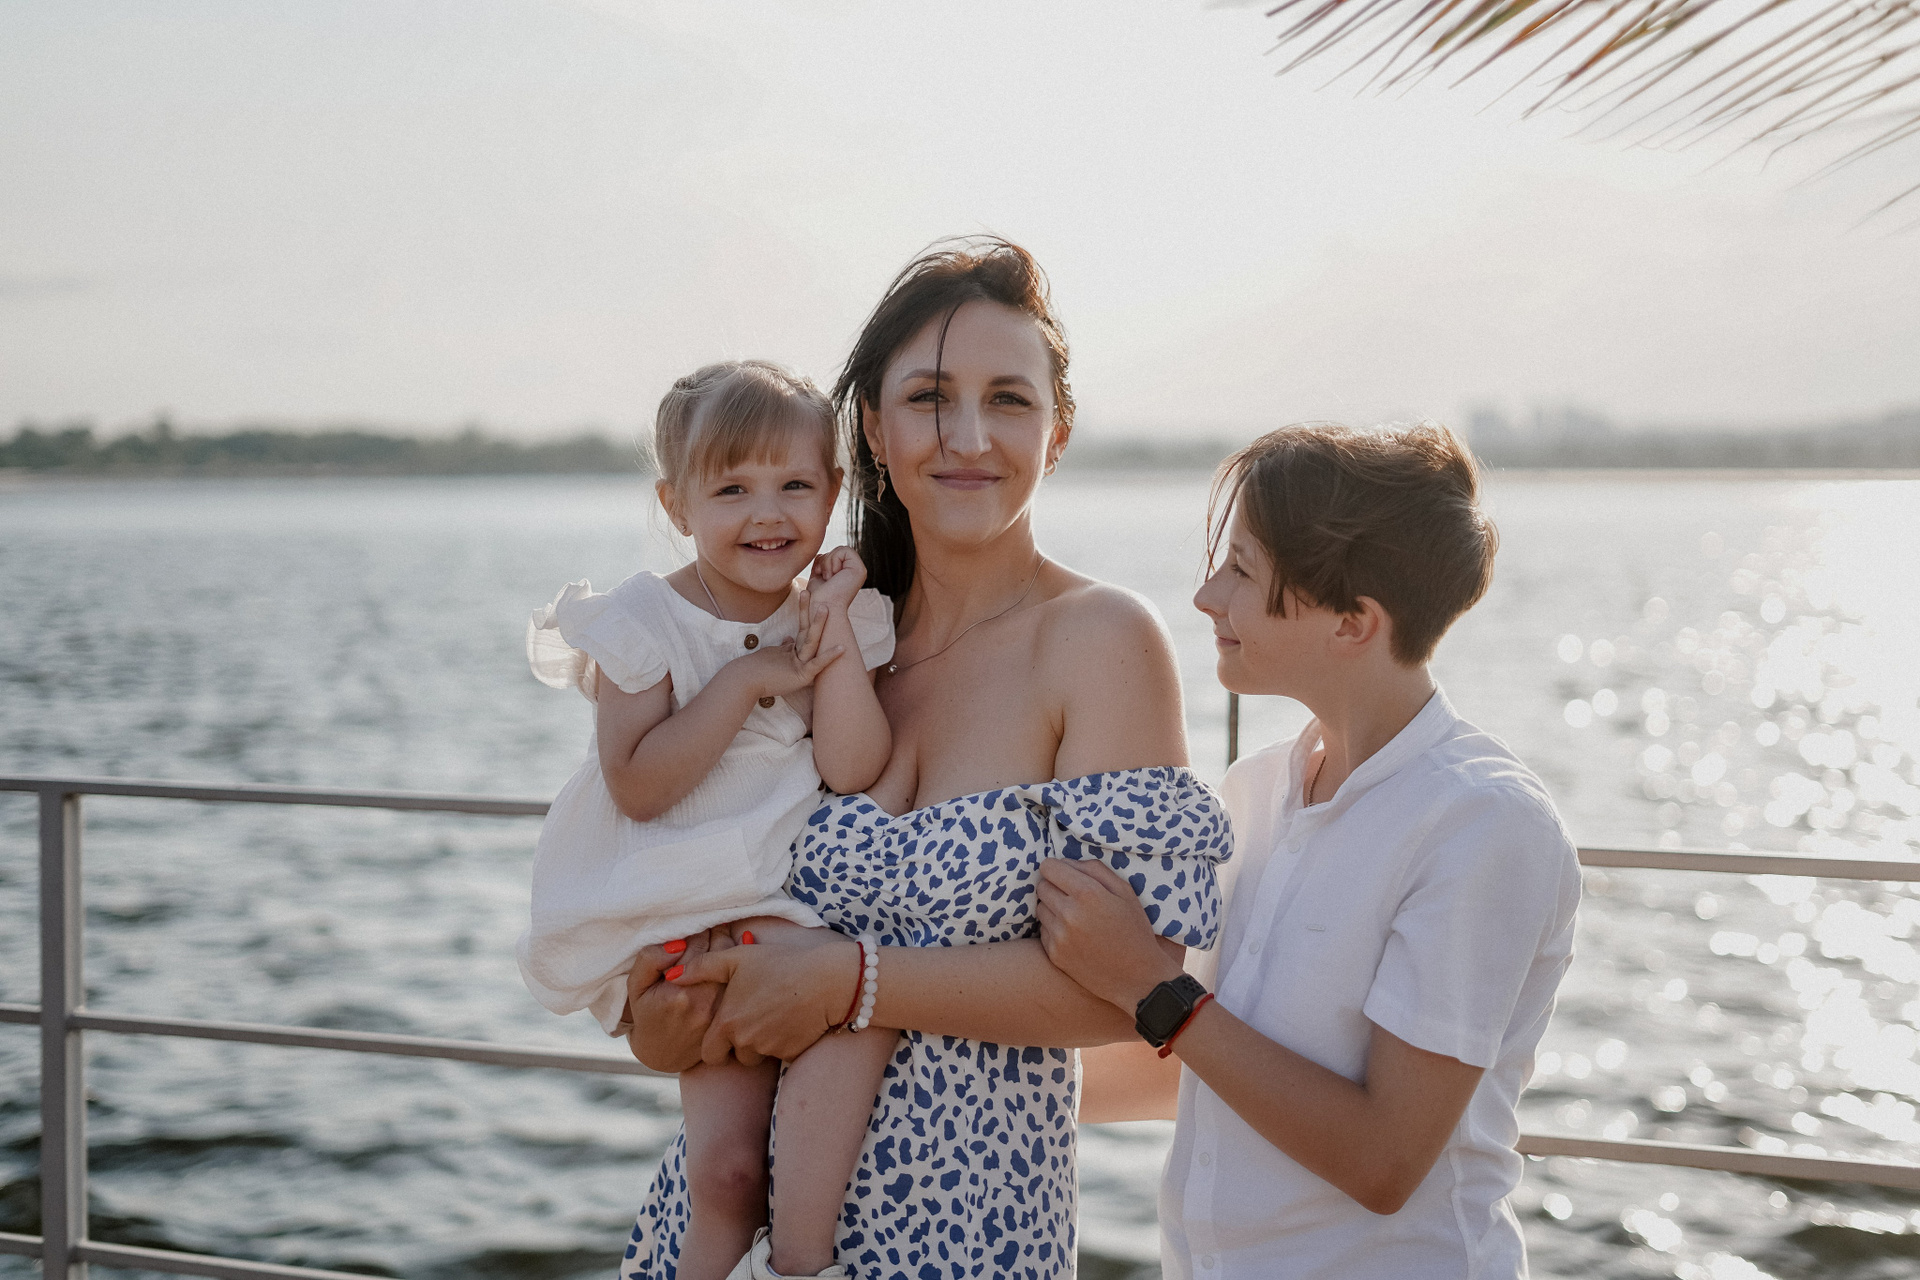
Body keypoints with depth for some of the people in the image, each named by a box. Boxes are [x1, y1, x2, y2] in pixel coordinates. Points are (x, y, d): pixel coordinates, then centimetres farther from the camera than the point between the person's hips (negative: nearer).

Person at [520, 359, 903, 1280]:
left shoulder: (841, 617, 6)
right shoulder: (644, 621, -4)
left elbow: (853, 772, -7)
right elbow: (637, 786, -14)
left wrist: (833, 630, -12)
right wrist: (748, 677, -14)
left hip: (800, 902, 4)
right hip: (673, 918, -4)